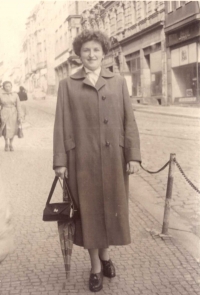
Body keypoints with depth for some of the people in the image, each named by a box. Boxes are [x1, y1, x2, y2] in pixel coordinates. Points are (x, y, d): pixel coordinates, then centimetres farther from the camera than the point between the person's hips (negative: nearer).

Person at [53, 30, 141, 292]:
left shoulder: (118, 82, 7)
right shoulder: (67, 85, 5)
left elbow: (129, 121, 4)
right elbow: (61, 125, 2)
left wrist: (134, 155, -3)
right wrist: (60, 161, -3)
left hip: (114, 158, 1)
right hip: (82, 159, -1)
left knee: (111, 208, 11)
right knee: (89, 210, 7)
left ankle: (105, 254, 37)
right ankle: (96, 266, 23)